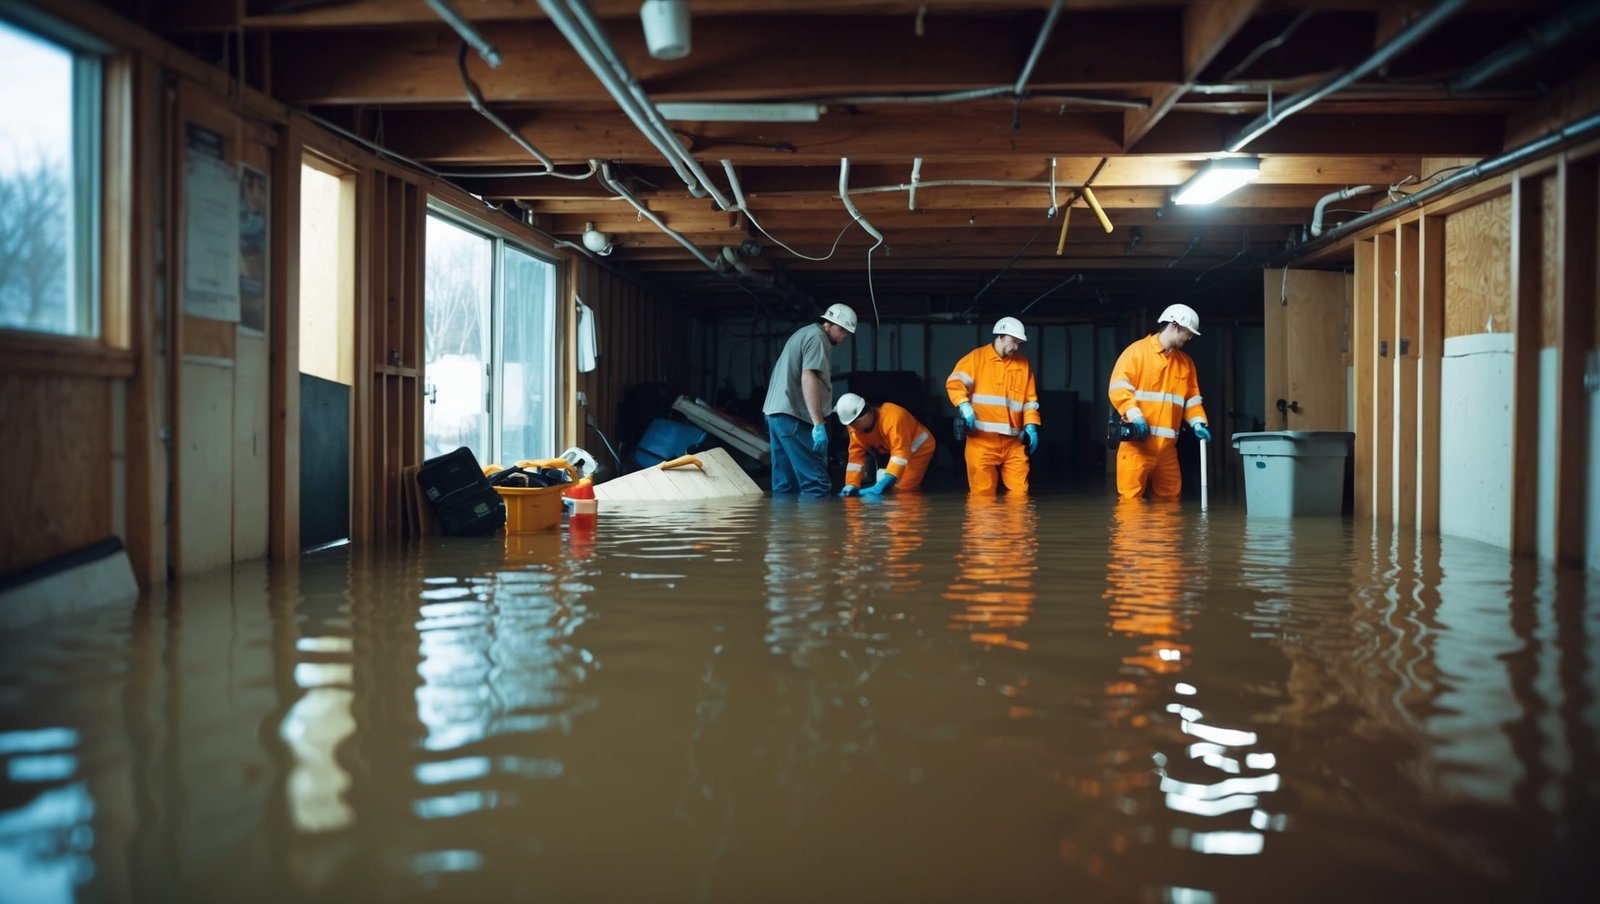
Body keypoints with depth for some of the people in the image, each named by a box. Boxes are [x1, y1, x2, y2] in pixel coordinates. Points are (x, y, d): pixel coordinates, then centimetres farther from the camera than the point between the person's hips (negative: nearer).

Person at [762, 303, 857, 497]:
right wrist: (819, 424, -22)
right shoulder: (817, 337, -7)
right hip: (794, 416, -10)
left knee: (785, 486, 8)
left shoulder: (804, 333, 24)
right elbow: (808, 379, -18)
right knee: (816, 483, -11)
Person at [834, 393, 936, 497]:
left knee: (903, 492, -18)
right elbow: (856, 455, -12)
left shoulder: (892, 417, -38)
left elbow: (901, 453, -43)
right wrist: (851, 485, -28)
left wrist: (880, 487, -50)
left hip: (919, 448, -7)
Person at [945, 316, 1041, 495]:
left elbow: (1030, 399, 18)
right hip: (982, 437, -4)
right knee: (982, 492, -4)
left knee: (1019, 491, 1)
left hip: (1013, 440, 4)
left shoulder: (1023, 365, 15)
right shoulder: (977, 357, 2)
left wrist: (1031, 426, 5)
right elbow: (954, 382, -7)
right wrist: (965, 407, -21)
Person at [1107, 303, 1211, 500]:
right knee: (1131, 497, -7)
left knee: (1169, 498, 6)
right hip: (1137, 442, -6)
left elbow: (1192, 398, 20)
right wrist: (1135, 416, -22)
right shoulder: (1137, 351, -2)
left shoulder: (1186, 362, 18)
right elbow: (1118, 388, -10)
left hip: (1167, 445, 6)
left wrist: (1198, 424, 3)